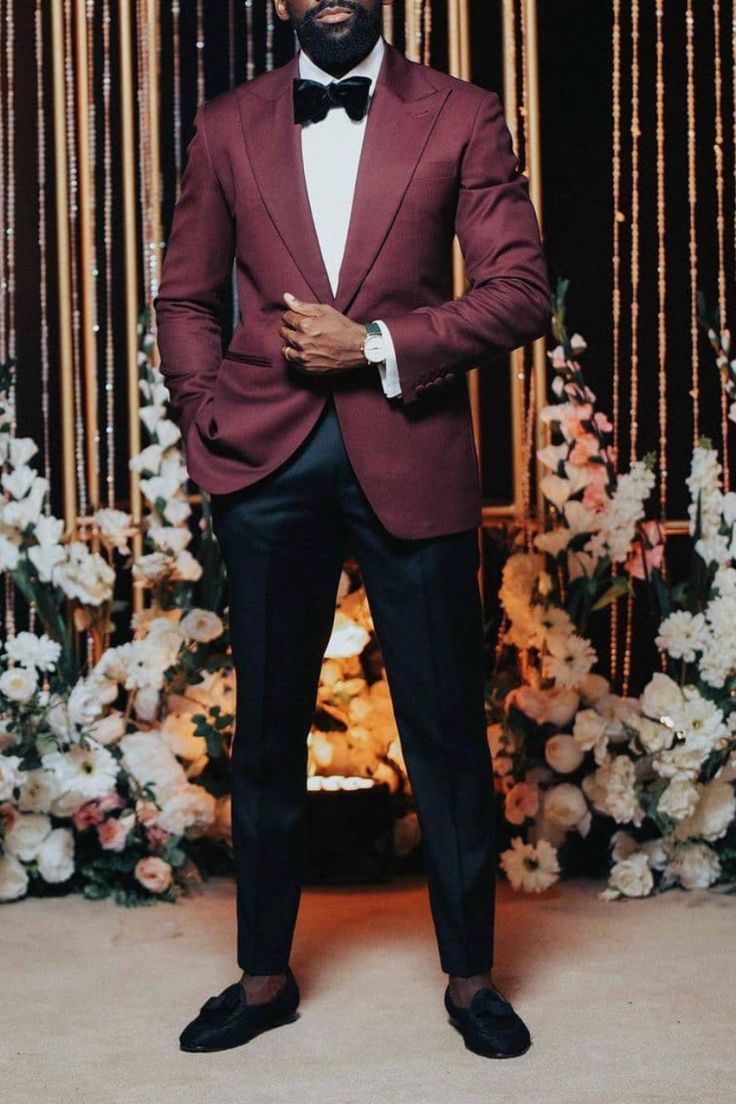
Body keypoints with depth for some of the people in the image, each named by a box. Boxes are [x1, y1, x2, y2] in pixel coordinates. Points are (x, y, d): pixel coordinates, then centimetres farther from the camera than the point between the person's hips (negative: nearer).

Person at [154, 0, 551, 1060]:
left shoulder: (462, 116, 3)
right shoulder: (228, 127, 10)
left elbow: (523, 291, -4)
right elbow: (185, 298, 14)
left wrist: (376, 347, -12)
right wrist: (209, 418, 0)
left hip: (410, 456, -2)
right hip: (267, 458, 2)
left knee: (447, 727, 5)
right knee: (266, 728, 9)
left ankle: (470, 976, 21)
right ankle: (265, 975, 24)